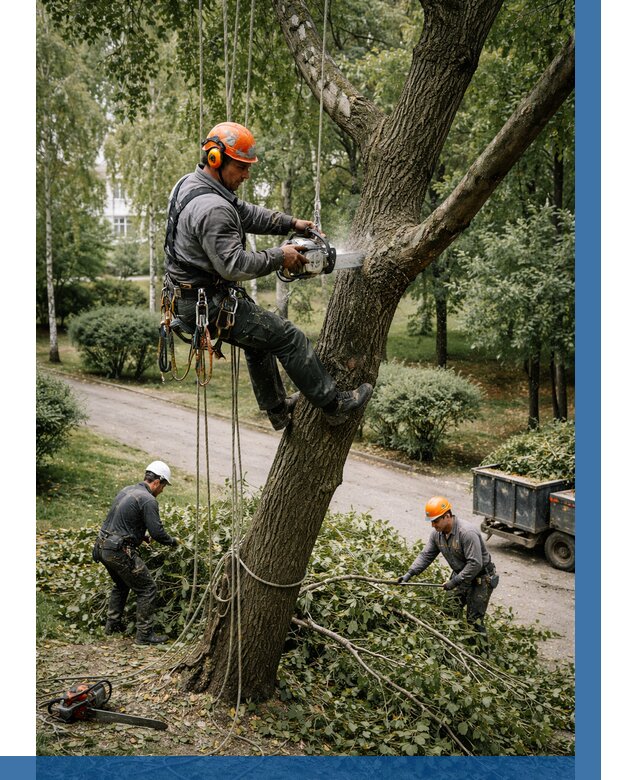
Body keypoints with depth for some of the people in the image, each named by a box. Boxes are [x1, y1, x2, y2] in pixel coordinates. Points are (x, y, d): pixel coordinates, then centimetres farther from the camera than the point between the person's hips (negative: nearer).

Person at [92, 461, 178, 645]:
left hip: (103, 547, 9)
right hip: (120, 552, -9)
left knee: (121, 585, 30)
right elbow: (157, 532, -17)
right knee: (147, 589, 1)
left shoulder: (126, 491, 13)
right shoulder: (148, 500, -14)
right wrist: (172, 541, 2)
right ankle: (144, 634, 4)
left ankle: (112, 624, 35)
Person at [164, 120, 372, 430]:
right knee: (289, 338, -1)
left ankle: (277, 409, 41)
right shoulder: (212, 209, -27)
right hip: (210, 306, -11)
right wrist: (280, 256, -15)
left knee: (260, 340, 28)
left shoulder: (191, 183, 7)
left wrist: (291, 223, 9)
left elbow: (247, 213, 15)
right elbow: (234, 265, -28)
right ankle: (335, 404, 9)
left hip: (187, 297, 11)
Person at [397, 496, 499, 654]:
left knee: (474, 620, -7)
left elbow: (475, 564, -31)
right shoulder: (437, 534, -5)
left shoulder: (467, 532, -31)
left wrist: (455, 582, -27)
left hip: (480, 578, -8)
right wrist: (409, 573, -12)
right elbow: (426, 556, -1)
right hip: (460, 576, 8)